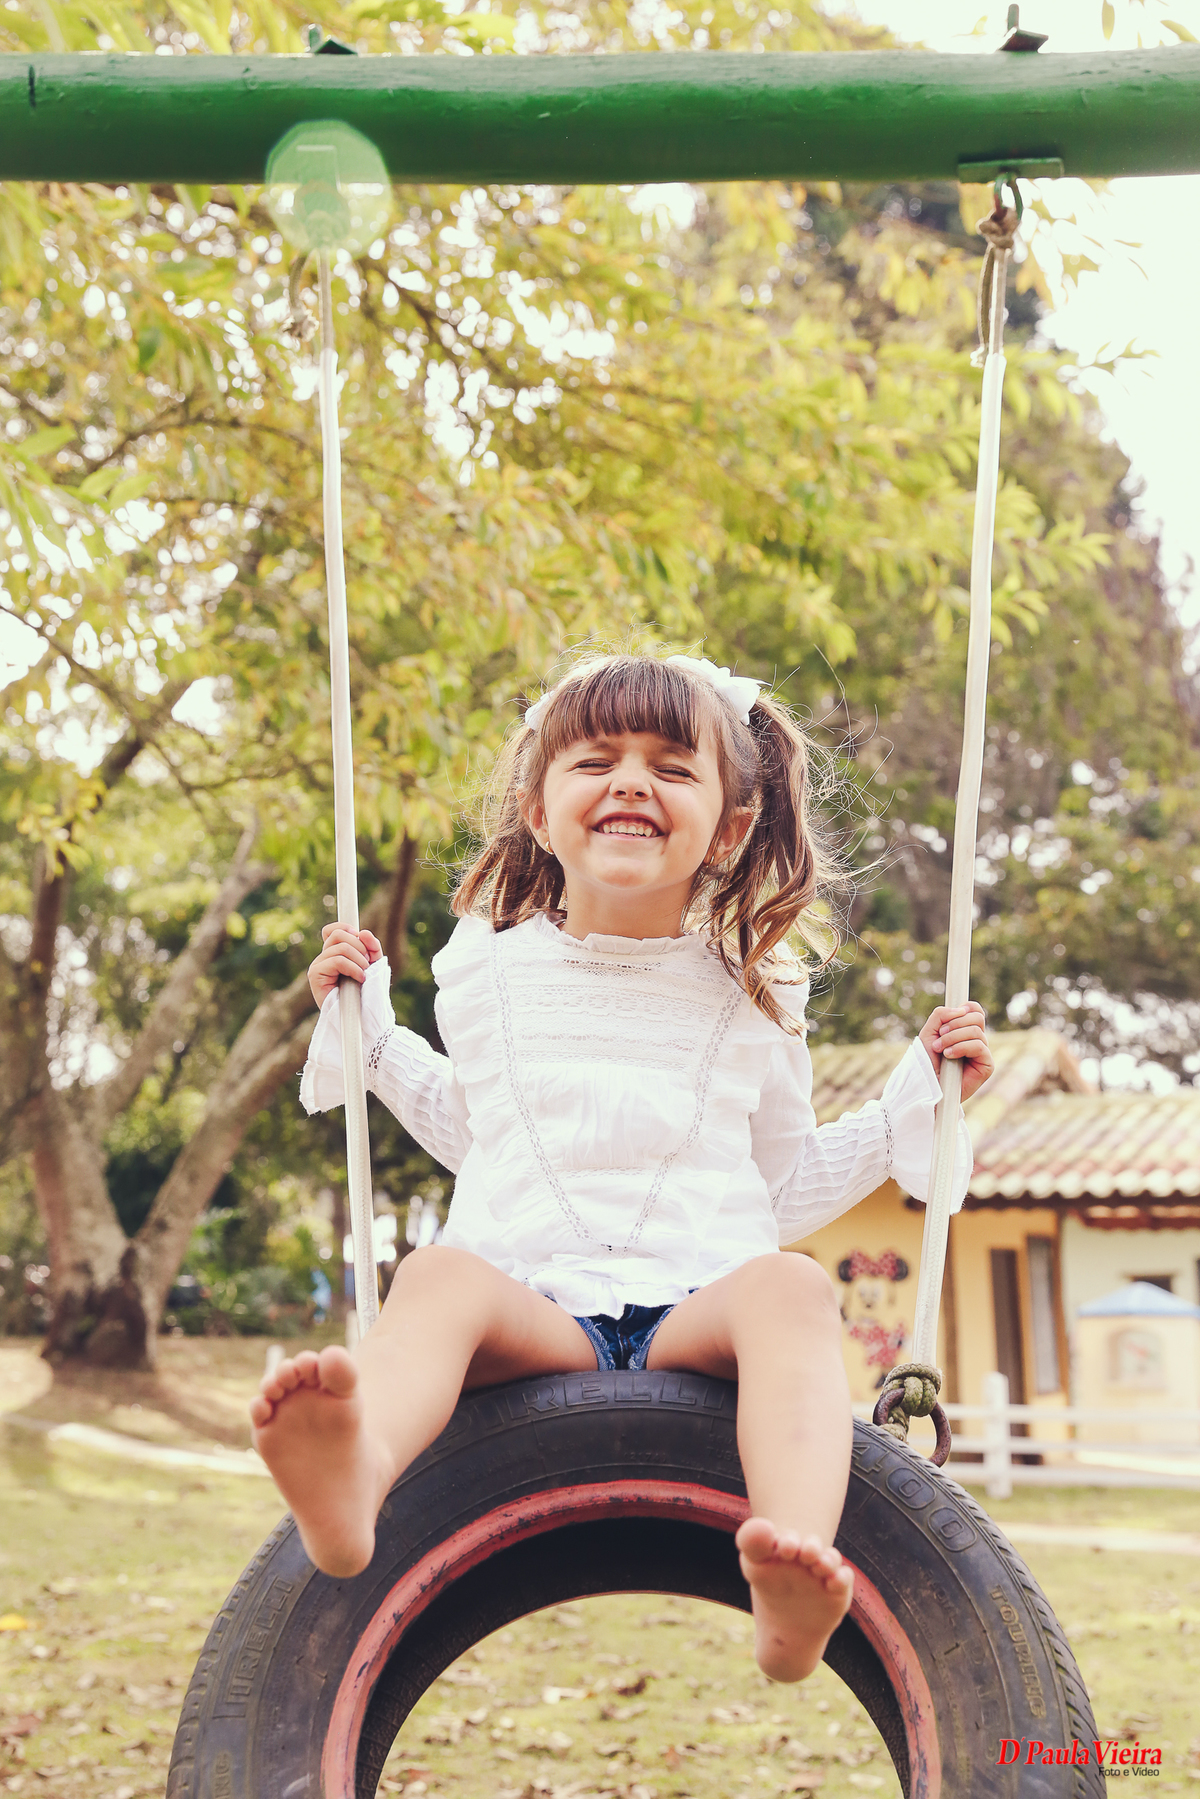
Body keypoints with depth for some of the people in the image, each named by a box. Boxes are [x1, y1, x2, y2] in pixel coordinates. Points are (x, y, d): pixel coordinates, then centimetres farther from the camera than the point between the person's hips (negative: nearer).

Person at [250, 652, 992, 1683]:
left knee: (790, 1288, -35)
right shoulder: (491, 969, 17)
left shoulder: (749, 999, 15)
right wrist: (370, 1027, 27)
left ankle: (793, 1580, -61)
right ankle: (350, 1491, -66)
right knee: (440, 1276, -34)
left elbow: (790, 1189, 25)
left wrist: (919, 1093, 17)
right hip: (534, 1305, 0)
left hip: (697, 1301, 0)